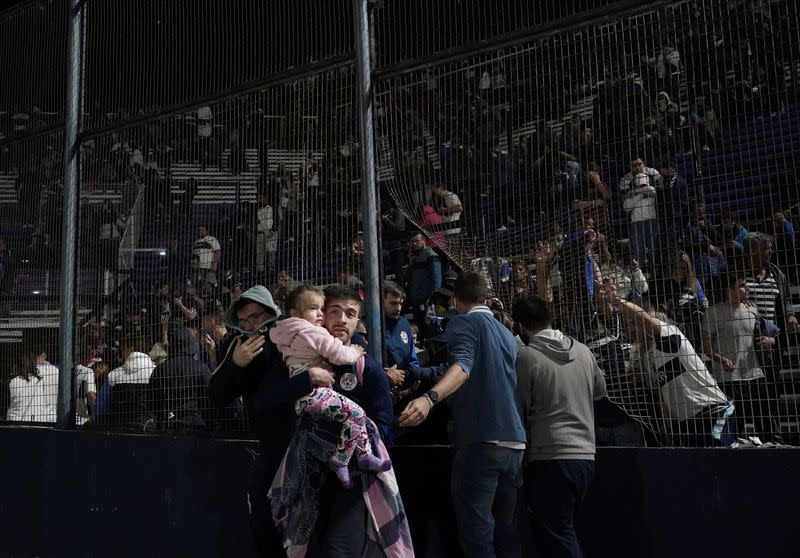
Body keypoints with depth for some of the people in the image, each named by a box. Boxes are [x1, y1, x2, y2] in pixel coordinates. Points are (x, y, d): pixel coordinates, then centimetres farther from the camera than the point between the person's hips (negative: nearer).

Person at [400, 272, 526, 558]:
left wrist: (430, 398, -35)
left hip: (481, 439, -8)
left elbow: (463, 366, -20)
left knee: (476, 530, -7)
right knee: (506, 529, 14)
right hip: (515, 442, 8)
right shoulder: (507, 333, 22)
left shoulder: (463, 323, 0)